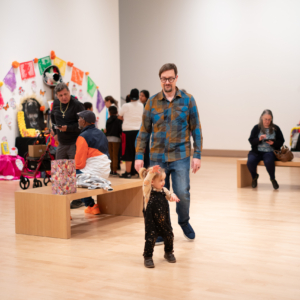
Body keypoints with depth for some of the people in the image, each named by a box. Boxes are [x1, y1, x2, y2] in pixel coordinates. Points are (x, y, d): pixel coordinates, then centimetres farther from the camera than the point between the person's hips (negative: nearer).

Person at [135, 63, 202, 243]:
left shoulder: (188, 100, 2)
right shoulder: (152, 102, 5)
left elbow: (196, 129, 3)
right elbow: (144, 131, 8)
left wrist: (197, 155, -3)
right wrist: (139, 156, 2)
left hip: (180, 157, -2)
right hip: (157, 157, 2)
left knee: (182, 193, -8)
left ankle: (184, 221, 21)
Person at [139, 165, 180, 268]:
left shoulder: (163, 190, 2)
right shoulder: (148, 191, -15)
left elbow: (169, 195, 15)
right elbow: (146, 182, -33)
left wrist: (173, 196, -11)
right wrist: (151, 173, -50)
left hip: (164, 221, 6)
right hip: (151, 222, -5)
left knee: (169, 236, 14)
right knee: (150, 239, -5)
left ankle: (168, 253, 39)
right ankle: (147, 257, 13)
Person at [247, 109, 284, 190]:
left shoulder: (275, 128, 5)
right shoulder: (256, 128, 5)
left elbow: (281, 141, 5)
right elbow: (251, 141, 2)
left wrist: (273, 143, -15)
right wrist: (259, 139, -18)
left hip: (270, 151, -1)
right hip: (257, 151, 1)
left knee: (269, 162, -36)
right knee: (250, 162, -30)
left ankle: (273, 179, -3)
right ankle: (254, 177, 7)